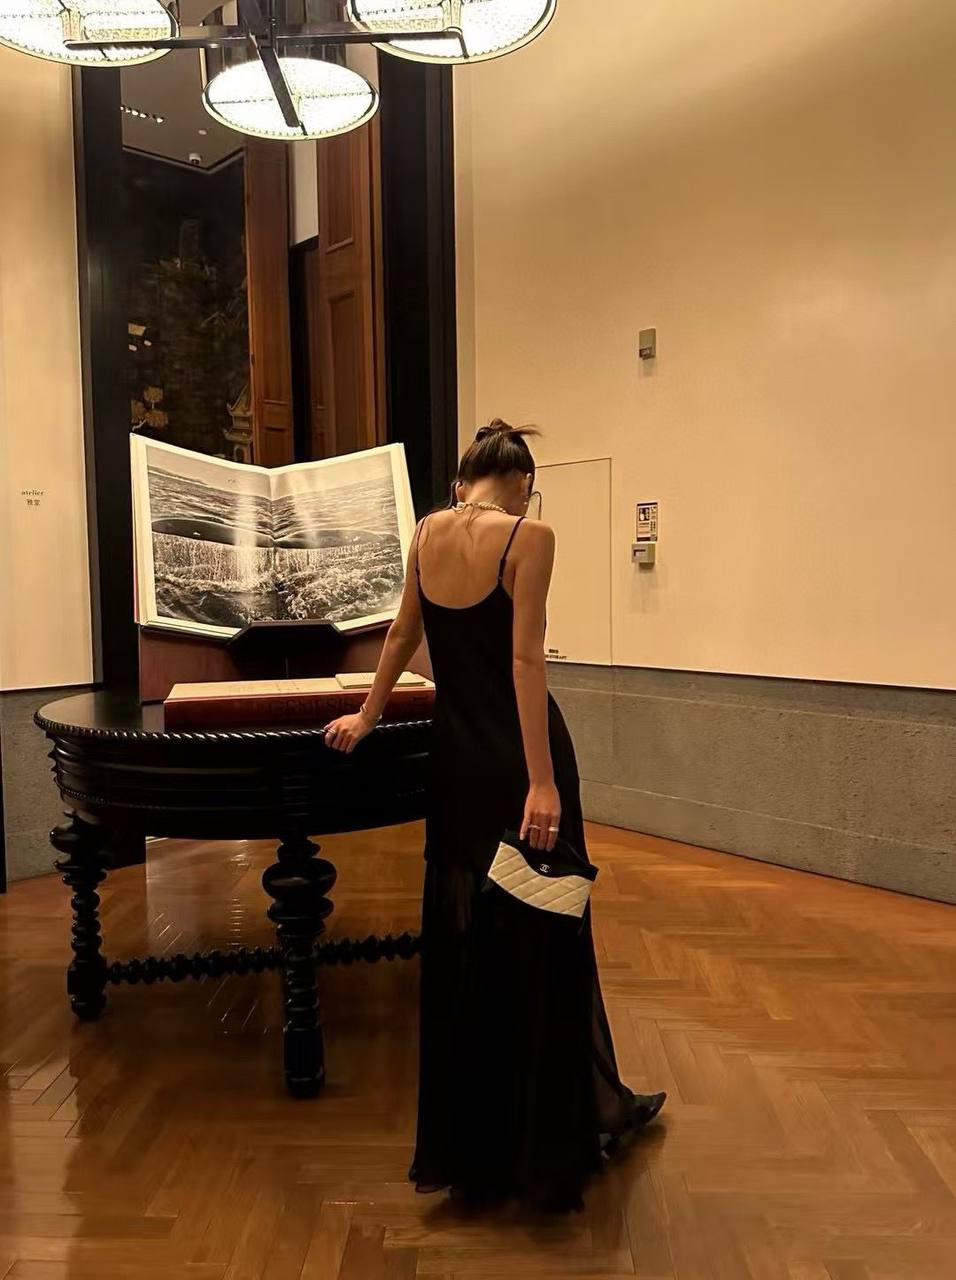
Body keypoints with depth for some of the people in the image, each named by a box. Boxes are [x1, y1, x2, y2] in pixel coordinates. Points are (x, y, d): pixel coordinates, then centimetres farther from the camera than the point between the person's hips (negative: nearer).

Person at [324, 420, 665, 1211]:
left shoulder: (428, 532, 6)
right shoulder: (528, 536, -12)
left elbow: (405, 634, 16)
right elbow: (525, 659, -20)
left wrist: (367, 717, 28)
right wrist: (542, 781, -22)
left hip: (456, 757, 6)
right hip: (516, 754, -6)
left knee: (461, 940, 14)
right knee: (541, 940, 8)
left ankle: (469, 1143, 27)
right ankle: (551, 1136, 25)